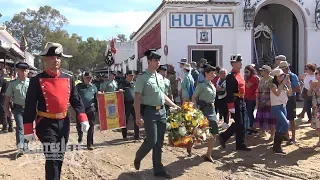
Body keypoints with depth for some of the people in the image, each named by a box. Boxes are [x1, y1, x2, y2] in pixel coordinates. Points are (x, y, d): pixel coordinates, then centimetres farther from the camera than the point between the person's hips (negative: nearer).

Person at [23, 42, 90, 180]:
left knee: (59, 157, 16)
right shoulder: (37, 80, -8)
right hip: (46, 124, -5)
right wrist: (28, 130, -11)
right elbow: (30, 106, -8)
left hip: (64, 123, 5)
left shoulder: (68, 79, 4)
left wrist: (83, 119, -4)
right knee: (52, 158, -11)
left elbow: (76, 100, 8)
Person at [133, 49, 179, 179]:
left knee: (159, 142, 10)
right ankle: (138, 158, 23)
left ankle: (158, 169, 20)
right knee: (151, 140, -8)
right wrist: (138, 117, -19)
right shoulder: (143, 78, -10)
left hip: (162, 111, 7)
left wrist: (174, 106, 18)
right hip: (150, 111, -7)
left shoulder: (160, 77, 12)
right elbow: (137, 98, -13)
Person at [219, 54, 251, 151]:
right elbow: (229, 92, -19)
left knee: (241, 124, 9)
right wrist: (231, 106, -22)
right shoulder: (231, 76, -14)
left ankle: (240, 145, 15)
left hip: (242, 101, 9)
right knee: (238, 123, -6)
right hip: (236, 102, -9)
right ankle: (223, 136, 11)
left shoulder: (239, 75, 15)